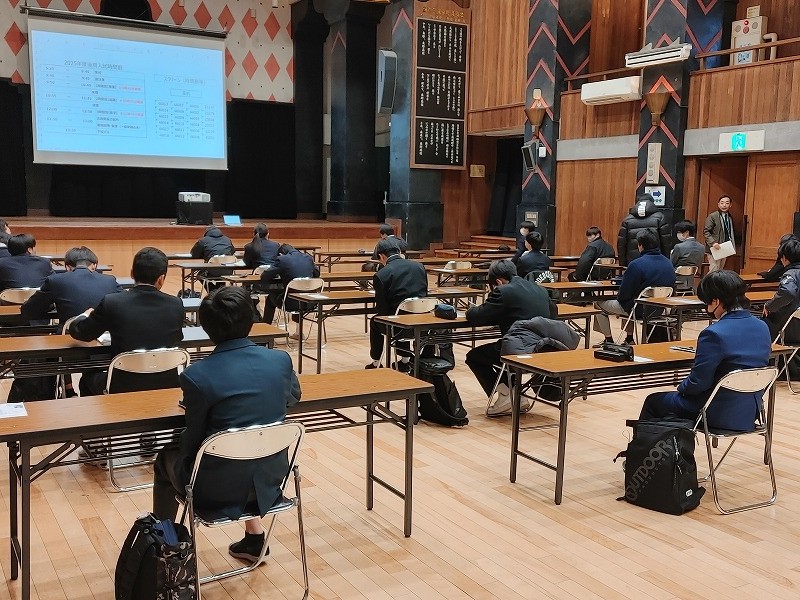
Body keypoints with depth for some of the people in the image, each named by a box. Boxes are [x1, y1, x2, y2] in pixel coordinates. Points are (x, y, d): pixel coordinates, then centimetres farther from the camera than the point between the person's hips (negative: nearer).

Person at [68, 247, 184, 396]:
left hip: (124, 388, -2)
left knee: (88, 377, 29)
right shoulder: (176, 305, -7)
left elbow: (78, 332, 3)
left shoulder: (111, 303, -13)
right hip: (167, 386, 2)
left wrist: (85, 315, 26)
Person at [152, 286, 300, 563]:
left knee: (166, 459, 26)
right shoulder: (281, 359, -8)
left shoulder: (196, 375, -19)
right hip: (269, 479, 4)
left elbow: (194, 438, -7)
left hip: (219, 488, -3)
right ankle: (254, 536, 36)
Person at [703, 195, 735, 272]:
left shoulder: (730, 217, 13)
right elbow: (706, 231, -12)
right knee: (713, 272, -11)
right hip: (715, 249, -7)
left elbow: (731, 233, 19)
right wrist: (713, 243, -24)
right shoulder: (712, 216, -7)